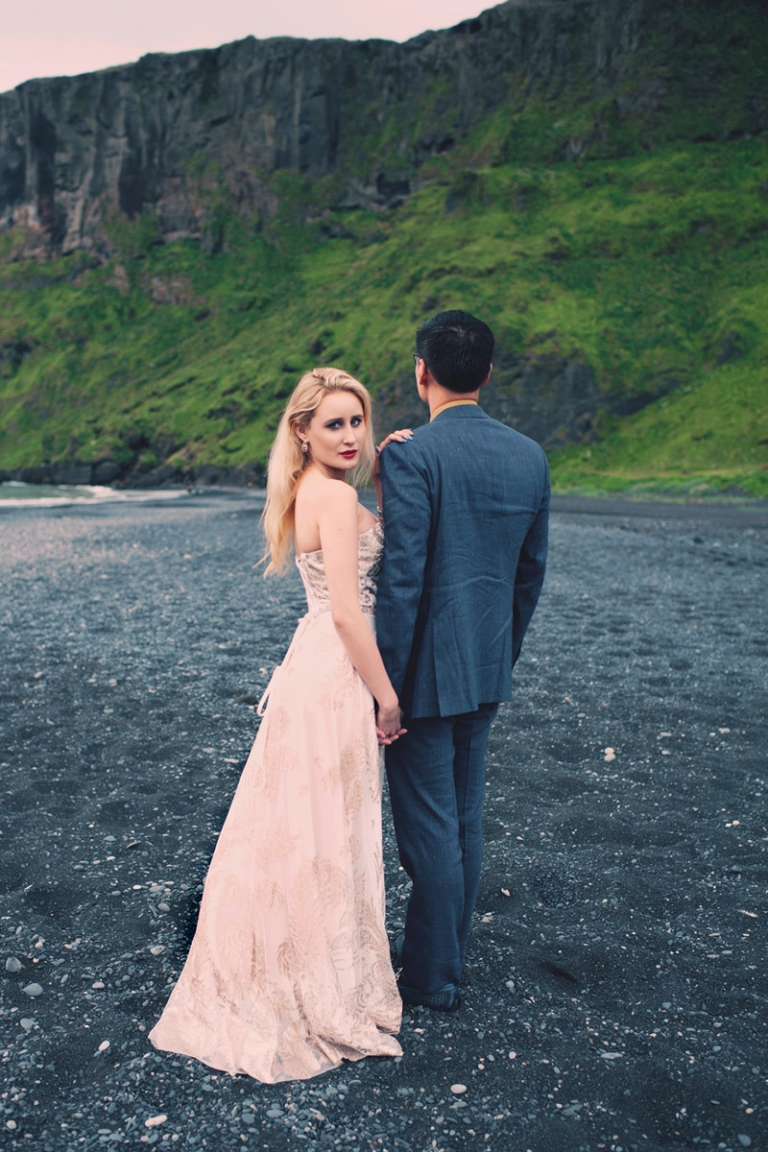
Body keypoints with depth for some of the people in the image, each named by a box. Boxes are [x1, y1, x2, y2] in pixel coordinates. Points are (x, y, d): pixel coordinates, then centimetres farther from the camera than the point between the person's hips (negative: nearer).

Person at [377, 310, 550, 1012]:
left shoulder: (410, 455, -17)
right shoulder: (531, 457, 3)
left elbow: (402, 579, -21)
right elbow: (531, 573, 10)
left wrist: (383, 684, -14)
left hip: (427, 670, -7)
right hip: (487, 669, 7)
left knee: (429, 827, 6)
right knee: (465, 818, 18)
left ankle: (433, 979, 21)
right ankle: (447, 956, 34)